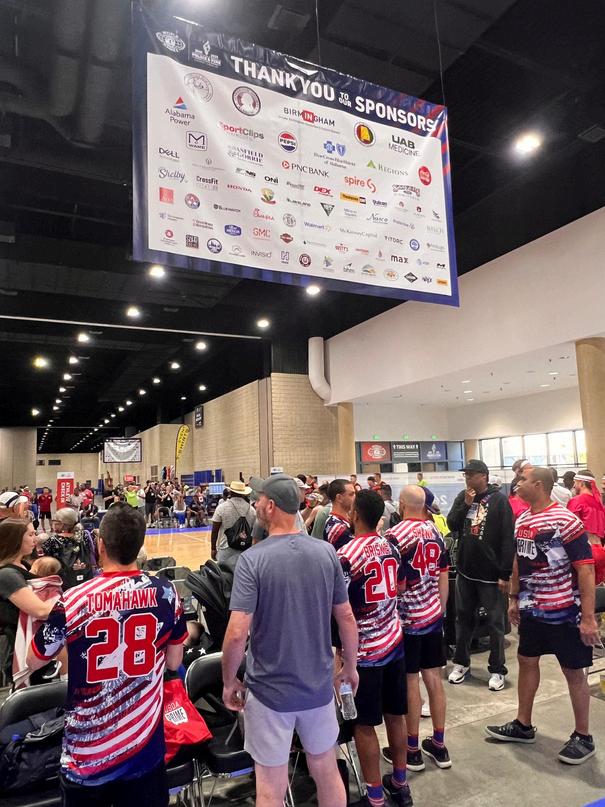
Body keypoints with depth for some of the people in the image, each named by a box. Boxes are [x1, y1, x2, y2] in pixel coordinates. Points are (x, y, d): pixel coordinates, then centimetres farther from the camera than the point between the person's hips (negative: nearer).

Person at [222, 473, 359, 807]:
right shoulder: (326, 552, -7)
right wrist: (350, 666, 14)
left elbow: (237, 633, -21)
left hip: (269, 689, -3)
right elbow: (346, 618, -1)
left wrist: (229, 682, -4)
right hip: (319, 685, 4)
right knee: (326, 773, 24)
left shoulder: (253, 559, -19)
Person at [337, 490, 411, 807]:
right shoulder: (391, 546, 0)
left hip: (364, 650, -7)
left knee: (363, 725, 9)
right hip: (394, 642, 7)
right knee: (395, 715, 19)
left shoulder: (346, 556, -21)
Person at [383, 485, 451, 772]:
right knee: (434, 678, 14)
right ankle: (438, 746, 27)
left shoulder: (396, 535, -18)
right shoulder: (436, 533, 3)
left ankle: (412, 750, 19)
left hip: (407, 618, -6)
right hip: (434, 616, 6)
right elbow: (444, 578, 9)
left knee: (410, 682, 6)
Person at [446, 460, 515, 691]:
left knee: (495, 622, 8)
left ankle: (497, 670, 23)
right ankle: (461, 662, 31)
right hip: (465, 570, 5)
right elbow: (451, 525, -1)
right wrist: (466, 504, -14)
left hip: (491, 573, -5)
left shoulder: (499, 500, -12)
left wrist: (505, 574, -14)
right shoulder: (462, 496, 4)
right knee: (463, 617, 15)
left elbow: (507, 539, -13)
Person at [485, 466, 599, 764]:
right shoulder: (521, 521, 3)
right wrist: (514, 598, 15)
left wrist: (588, 618, -19)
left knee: (573, 671, 9)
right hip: (531, 609, 7)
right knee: (527, 662, 16)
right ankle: (523, 725, 33)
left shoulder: (566, 521, -19)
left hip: (564, 611, -7)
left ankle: (583, 737, 27)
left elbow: (586, 570, -18)